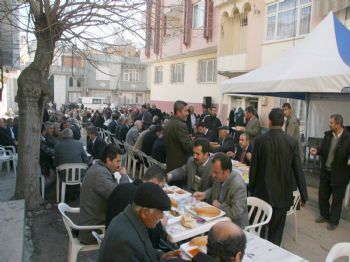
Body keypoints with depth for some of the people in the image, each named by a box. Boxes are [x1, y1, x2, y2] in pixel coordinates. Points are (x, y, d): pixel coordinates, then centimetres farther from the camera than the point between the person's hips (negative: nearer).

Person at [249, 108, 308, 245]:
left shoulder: (259, 140, -9)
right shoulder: (292, 142, -8)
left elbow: (253, 168, -5)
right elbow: (298, 171, -5)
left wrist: (251, 190, 9)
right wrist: (304, 195, 5)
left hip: (262, 193, 0)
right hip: (282, 194, 0)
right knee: (276, 231, 12)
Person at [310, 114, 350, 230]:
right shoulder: (328, 134, 0)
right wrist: (317, 150, -12)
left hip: (339, 173, -5)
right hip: (326, 171, 6)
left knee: (337, 198, 9)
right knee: (322, 195, 17)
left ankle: (334, 221, 25)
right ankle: (324, 215, 37)